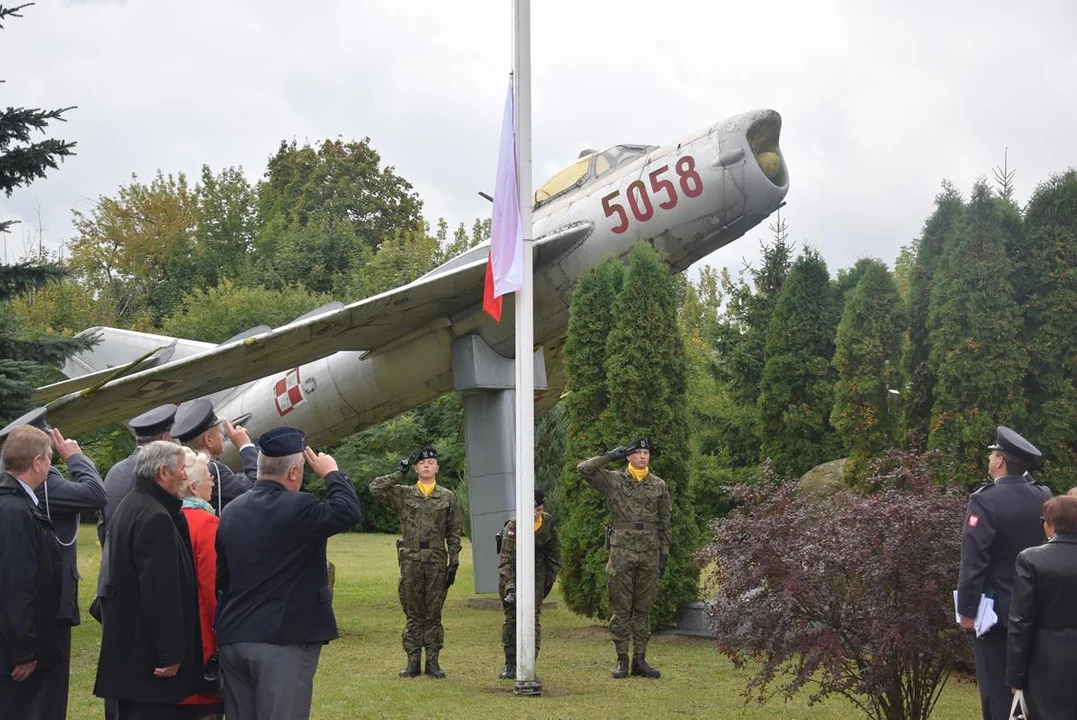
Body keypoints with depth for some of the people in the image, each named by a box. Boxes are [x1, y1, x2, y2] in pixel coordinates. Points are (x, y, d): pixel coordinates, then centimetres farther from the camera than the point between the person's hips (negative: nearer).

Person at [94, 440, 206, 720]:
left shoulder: (128, 508, 14)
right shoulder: (156, 518, -19)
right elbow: (161, 591, -23)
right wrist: (170, 653, -20)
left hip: (127, 643, 11)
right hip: (148, 652, -11)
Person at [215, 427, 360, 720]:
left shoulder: (231, 511, 7)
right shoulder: (297, 508, -16)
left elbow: (220, 576, 14)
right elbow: (347, 511, -14)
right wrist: (332, 473, 2)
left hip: (232, 638, 7)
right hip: (283, 640, -7)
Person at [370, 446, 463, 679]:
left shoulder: (448, 497, 7)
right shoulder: (403, 494, 6)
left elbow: (454, 534, 6)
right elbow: (375, 489, -8)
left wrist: (454, 562, -1)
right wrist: (400, 473, -4)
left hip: (437, 563, 0)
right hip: (411, 561, 0)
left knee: (434, 614, 5)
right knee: (413, 614, 5)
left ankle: (433, 661, 11)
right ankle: (413, 662, 10)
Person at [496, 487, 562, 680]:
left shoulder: (548, 523, -14)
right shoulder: (513, 527, -27)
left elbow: (554, 552, 3)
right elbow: (505, 561, -32)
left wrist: (550, 578, 4)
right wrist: (510, 588, -42)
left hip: (537, 573, 2)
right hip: (512, 573, -2)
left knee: (532, 617, -7)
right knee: (511, 617, 0)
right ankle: (510, 664, 11)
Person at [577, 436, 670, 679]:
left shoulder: (659, 486, 10)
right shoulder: (614, 481, 2)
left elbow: (664, 524, 12)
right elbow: (583, 468, -8)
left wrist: (664, 554, 7)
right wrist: (611, 455, -5)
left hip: (650, 554, 2)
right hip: (622, 552, -2)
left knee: (643, 609, 6)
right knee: (622, 609, 1)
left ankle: (640, 659, 11)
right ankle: (622, 660, 6)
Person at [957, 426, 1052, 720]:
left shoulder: (987, 500, -18)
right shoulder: (1044, 498, 0)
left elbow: (973, 561, -19)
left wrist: (966, 609, -13)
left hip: (996, 610, -6)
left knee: (998, 691, 1)